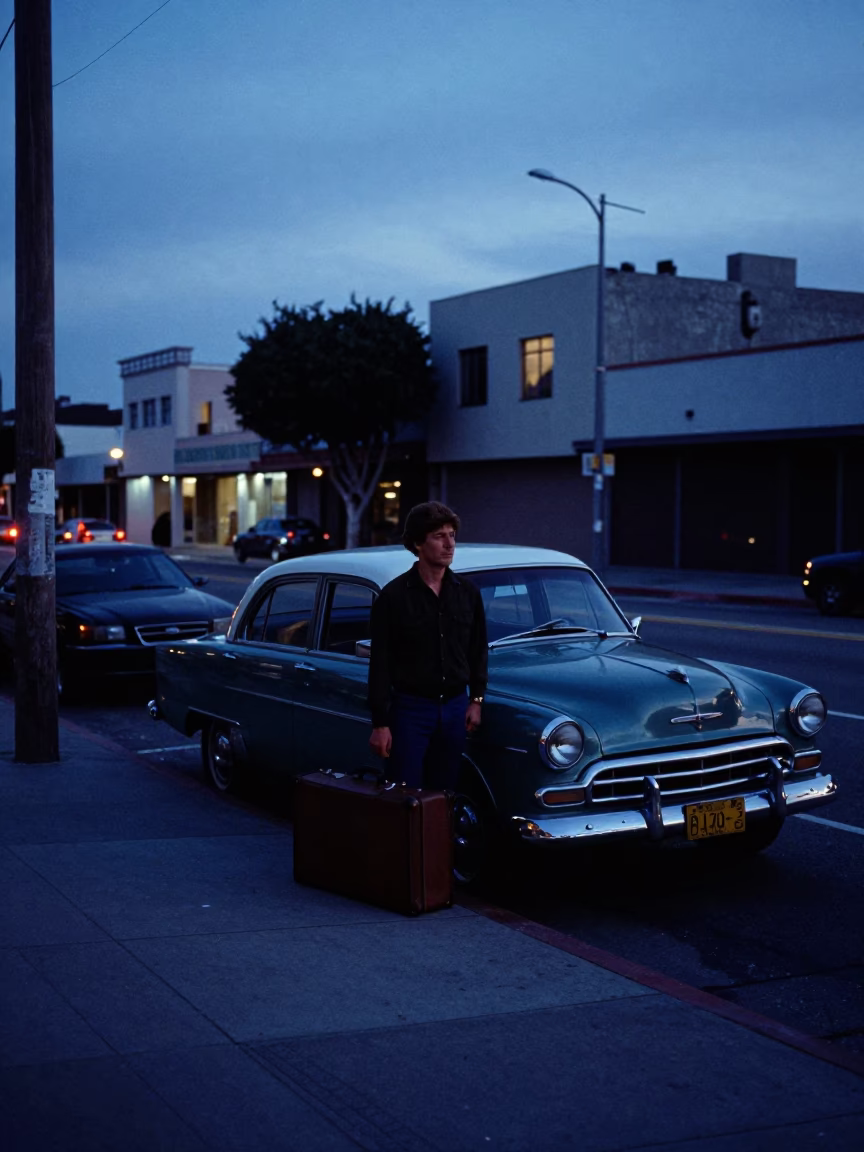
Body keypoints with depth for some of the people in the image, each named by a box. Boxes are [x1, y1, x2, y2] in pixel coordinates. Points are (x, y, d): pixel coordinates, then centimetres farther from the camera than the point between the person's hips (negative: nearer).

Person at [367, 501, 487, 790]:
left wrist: (476, 699, 5)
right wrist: (380, 724, -10)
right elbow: (380, 663, -7)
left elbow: (478, 650, 13)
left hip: (455, 707, 4)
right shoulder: (394, 596, -7)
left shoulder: (467, 592, 4)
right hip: (410, 709, -3)